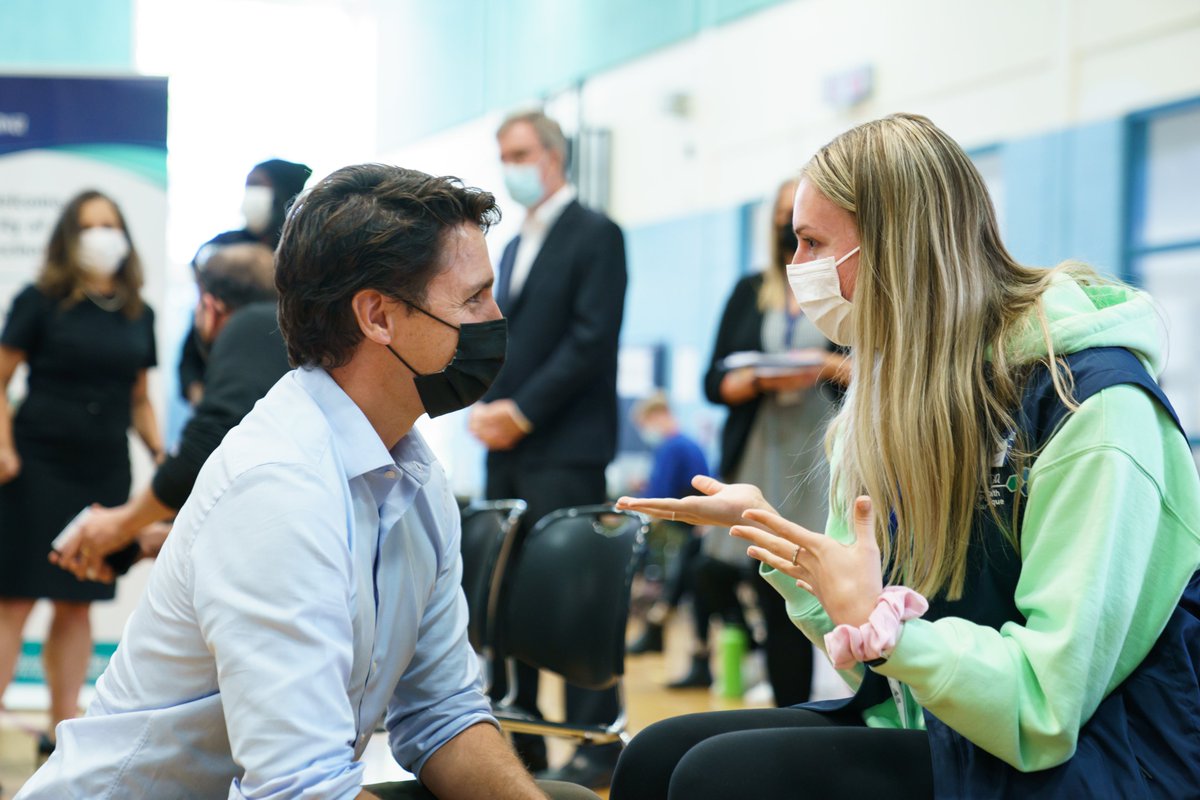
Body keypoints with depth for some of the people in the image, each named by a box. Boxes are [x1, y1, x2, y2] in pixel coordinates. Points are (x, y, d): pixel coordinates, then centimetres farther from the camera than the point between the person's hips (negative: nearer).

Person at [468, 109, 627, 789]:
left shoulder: (596, 235, -4)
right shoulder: (516, 248, 21)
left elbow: (592, 339, -13)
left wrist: (522, 411, -15)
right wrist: (485, 406, 2)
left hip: (566, 449, -8)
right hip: (508, 450, 8)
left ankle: (598, 742, -1)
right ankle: (518, 737, 15)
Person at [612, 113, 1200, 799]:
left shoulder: (1091, 403, -18)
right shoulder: (905, 389, 10)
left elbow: (1050, 706, -22)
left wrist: (878, 624, -27)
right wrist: (759, 522, 2)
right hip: (931, 729, 8)